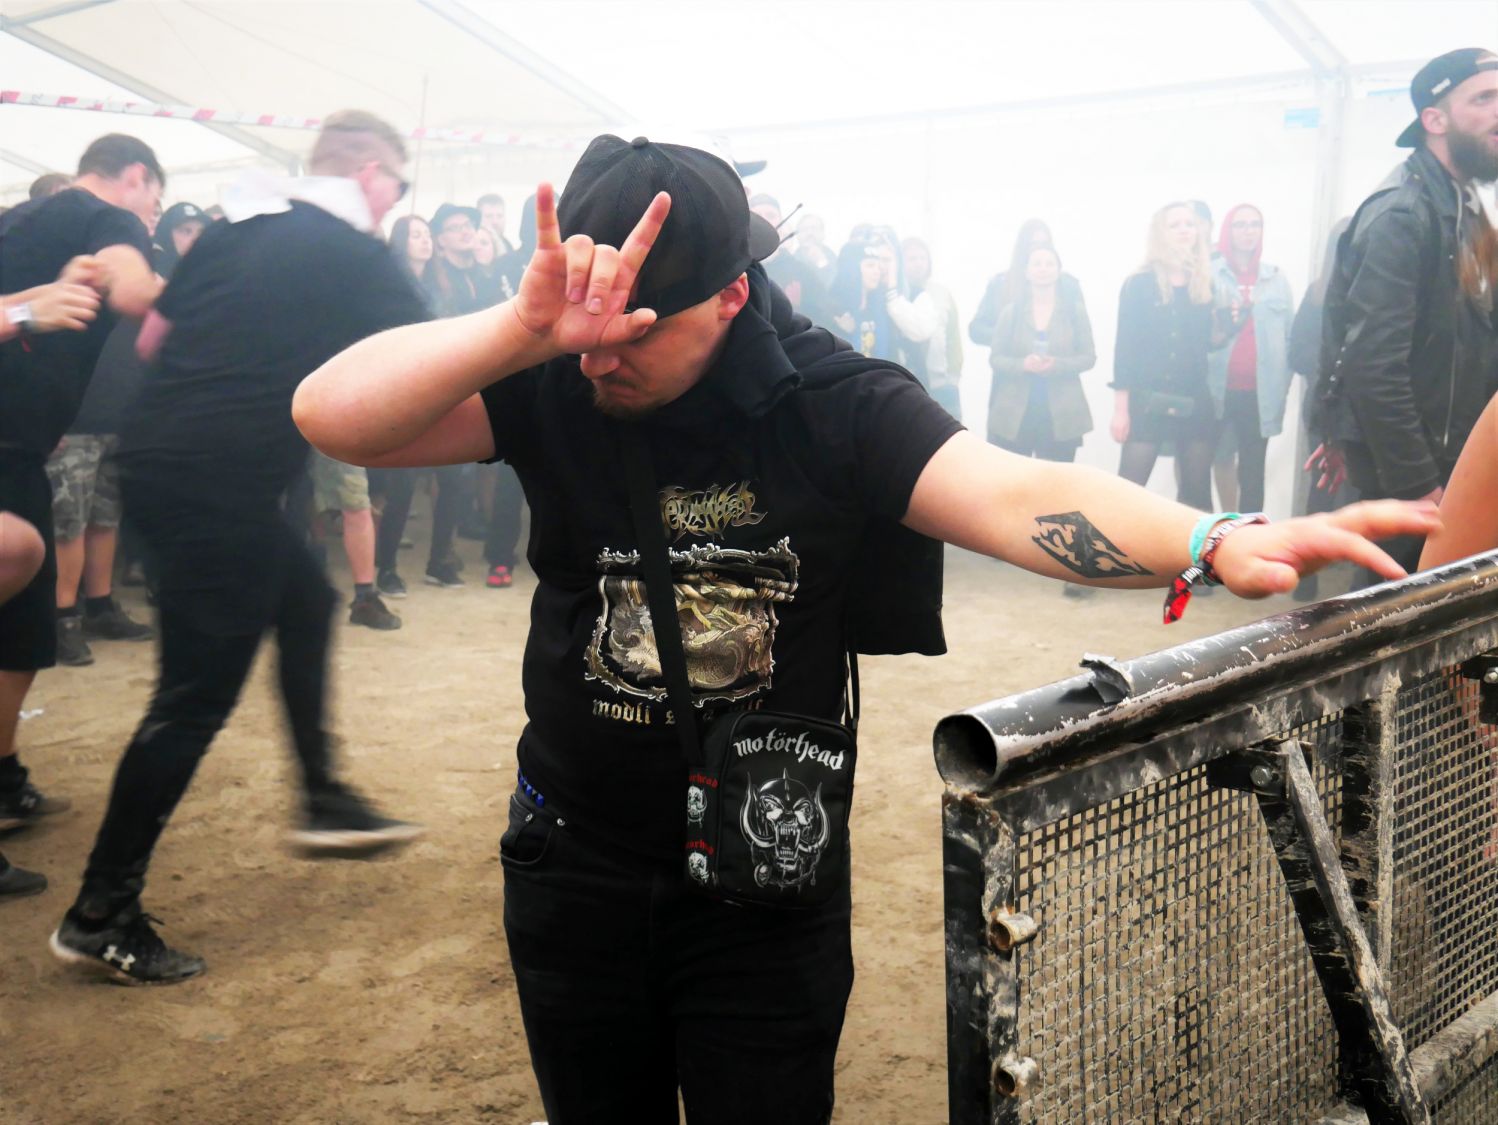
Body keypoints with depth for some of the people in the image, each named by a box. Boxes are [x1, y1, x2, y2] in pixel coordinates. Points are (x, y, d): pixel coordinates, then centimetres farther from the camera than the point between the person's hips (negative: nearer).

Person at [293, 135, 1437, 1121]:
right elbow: (330, 415, -22)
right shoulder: (550, 390, -13)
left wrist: (1219, 542, -46)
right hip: (576, 869, 2)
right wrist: (523, 326, -36)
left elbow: (1019, 494, -29)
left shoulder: (834, 407, -16)